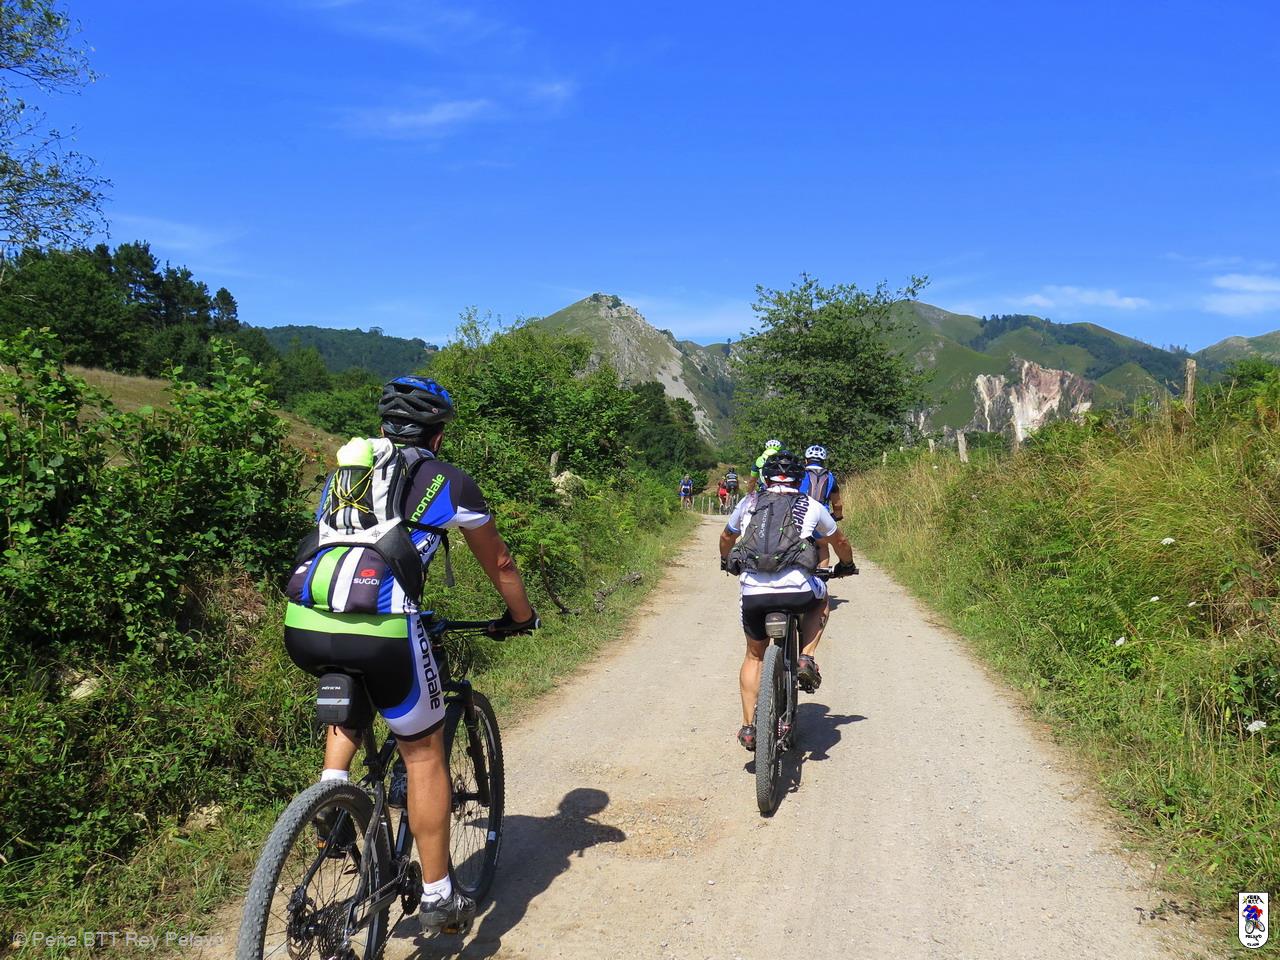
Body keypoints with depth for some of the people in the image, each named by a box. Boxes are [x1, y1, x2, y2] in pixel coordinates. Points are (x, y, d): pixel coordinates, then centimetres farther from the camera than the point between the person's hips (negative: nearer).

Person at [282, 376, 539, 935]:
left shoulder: (343, 473, 26)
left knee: (350, 695, 38)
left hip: (301, 626, 5)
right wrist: (522, 617, 43)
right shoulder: (447, 481, 14)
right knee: (423, 753, 15)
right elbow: (498, 563, 25)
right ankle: (438, 900, 22)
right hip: (377, 629, -5)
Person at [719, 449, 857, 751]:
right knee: (820, 599, 34)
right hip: (796, 591, -2)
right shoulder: (811, 506, 13)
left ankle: (749, 726, 19)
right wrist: (846, 565, 50)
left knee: (754, 655, 24)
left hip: (753, 592, 2)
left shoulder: (749, 503, 17)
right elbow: (839, 541, 30)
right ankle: (806, 659, 16)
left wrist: (727, 562, 54)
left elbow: (727, 537, 34)